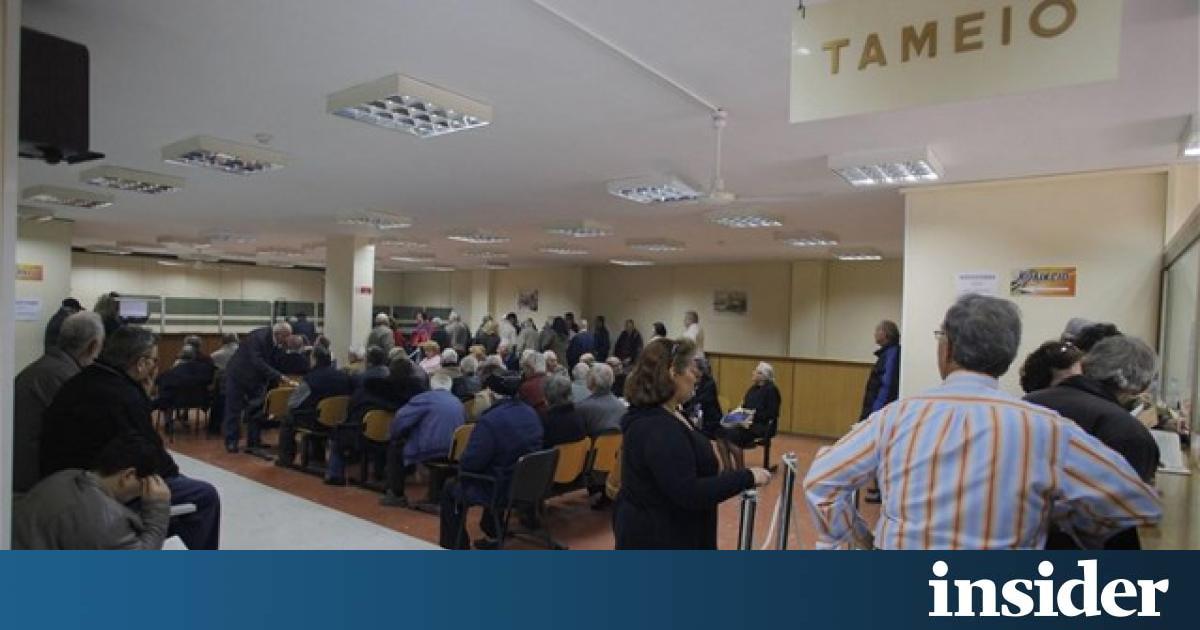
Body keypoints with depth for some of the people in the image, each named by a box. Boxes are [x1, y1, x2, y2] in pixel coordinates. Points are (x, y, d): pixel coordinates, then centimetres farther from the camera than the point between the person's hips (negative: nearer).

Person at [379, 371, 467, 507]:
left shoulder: (425, 398, -7)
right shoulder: (459, 403, 10)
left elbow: (400, 421, -10)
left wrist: (392, 434, 12)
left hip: (427, 451, -6)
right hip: (452, 453, 6)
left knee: (395, 446, 19)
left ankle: (397, 495, 19)